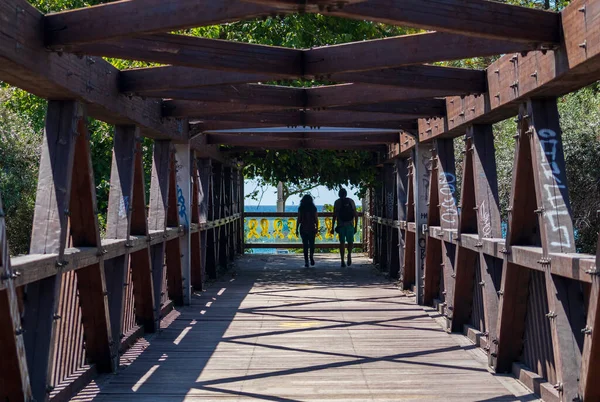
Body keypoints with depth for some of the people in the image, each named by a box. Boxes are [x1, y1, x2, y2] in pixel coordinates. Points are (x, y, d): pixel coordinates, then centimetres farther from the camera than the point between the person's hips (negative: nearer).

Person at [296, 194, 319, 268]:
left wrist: (296, 229, 2)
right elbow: (316, 219, 0)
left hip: (303, 229, 0)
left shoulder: (300, 208, -1)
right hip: (311, 228, 0)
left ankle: (306, 261, 0)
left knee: (305, 245, 5)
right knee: (312, 244, 13)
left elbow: (299, 220, -3)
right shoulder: (313, 208, 0)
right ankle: (311, 256, -13)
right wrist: (317, 228, 9)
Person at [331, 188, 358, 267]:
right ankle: (349, 254, -13)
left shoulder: (337, 202, 3)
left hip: (341, 225, -1)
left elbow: (334, 215, -2)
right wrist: (355, 226, 11)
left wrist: (332, 227, 1)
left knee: (342, 242, 7)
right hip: (350, 225, 1)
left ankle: (343, 261, 2)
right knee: (350, 241, 14)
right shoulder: (351, 201, 8)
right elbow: (356, 215, 6)